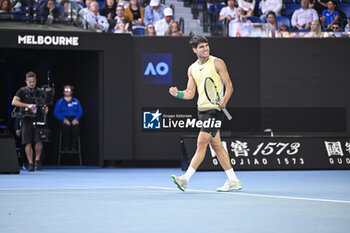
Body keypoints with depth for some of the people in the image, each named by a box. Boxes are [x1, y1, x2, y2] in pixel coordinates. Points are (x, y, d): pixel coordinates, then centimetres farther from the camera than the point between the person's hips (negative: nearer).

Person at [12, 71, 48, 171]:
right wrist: (27, 105, -20)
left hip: (38, 119, 2)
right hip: (27, 119, -2)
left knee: (39, 141, -8)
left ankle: (37, 160, 10)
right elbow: (14, 102, -11)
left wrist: (45, 108, -3)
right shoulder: (22, 91, 2)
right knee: (28, 143, -4)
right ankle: (30, 163, 1)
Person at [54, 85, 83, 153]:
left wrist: (76, 119, -12)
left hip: (74, 119, 1)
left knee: (75, 127, -36)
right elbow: (56, 113, 5)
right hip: (64, 119, -1)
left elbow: (80, 112, 10)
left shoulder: (76, 101, 21)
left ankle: (73, 147, -33)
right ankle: (65, 147, -32)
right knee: (66, 126, -37)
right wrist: (64, 119, -12)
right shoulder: (59, 102, 17)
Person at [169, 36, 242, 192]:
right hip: (202, 109, 7)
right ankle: (233, 181, 15)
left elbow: (229, 85, -5)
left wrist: (224, 100, -22)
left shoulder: (217, 63, -4)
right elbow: (190, 93, 12)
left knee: (202, 143, -11)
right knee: (216, 145, 9)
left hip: (215, 109, -7)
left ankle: (185, 179, -15)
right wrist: (177, 93, -7)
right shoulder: (192, 69, 13)